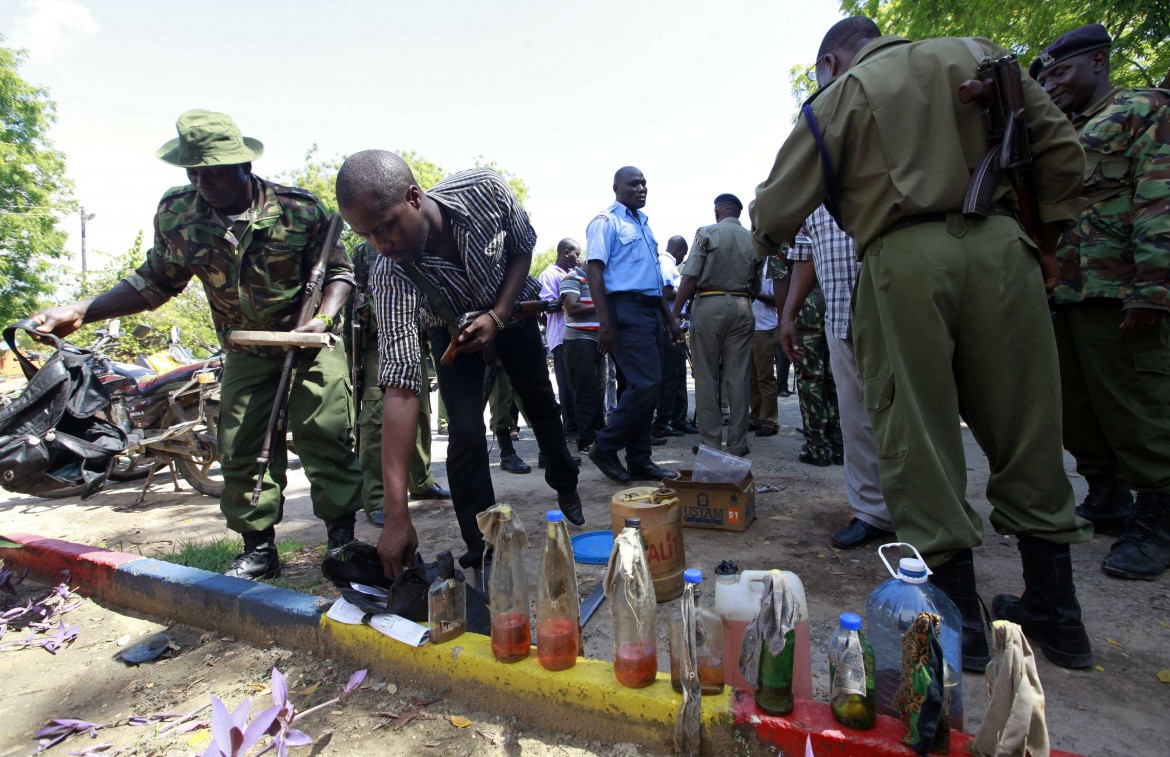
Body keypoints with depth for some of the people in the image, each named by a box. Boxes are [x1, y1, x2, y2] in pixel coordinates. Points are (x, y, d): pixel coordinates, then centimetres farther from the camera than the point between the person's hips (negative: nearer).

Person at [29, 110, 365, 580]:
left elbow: (338, 270, -7)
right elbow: (156, 281, 5)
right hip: (246, 352, 4)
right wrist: (81, 311, -5)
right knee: (240, 448, 3)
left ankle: (341, 536, 8)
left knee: (325, 435, -7)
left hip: (310, 342, -3)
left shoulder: (300, 209, -15)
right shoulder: (176, 214, -5)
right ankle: (259, 549, 17)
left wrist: (323, 318, -25)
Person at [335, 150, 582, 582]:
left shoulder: (484, 190, -35)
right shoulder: (390, 275, -37)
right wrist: (396, 517, -46)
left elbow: (523, 247, -13)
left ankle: (566, 485, 43)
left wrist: (497, 318, -28)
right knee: (465, 431, -19)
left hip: (510, 308, 2)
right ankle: (483, 554, -2)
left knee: (542, 406, 14)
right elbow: (400, 386, -42)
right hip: (452, 331, -2)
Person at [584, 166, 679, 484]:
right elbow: (594, 272, -11)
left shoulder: (643, 223, 23)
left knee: (644, 386, 6)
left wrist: (669, 317, 20)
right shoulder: (605, 222, -2)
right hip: (626, 308, -8)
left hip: (652, 309, 8)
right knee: (646, 383, -15)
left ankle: (639, 459, 12)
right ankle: (604, 446, -1)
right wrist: (605, 323, -20)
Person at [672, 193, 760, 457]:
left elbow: (690, 278, -8)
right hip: (742, 307, 3)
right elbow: (755, 283, 8)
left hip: (709, 304, -3)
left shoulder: (706, 233, -1)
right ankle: (737, 443, 10)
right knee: (739, 378, 5)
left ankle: (710, 442, 5)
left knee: (706, 377, 3)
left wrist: (675, 314, -8)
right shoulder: (753, 239, 10)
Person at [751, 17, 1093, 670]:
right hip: (999, 245, 4)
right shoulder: (976, 55, 21)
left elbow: (777, 211, 6)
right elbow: (1061, 147, 14)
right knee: (1025, 426, 11)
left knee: (918, 434, 2)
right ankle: (1056, 612, 21)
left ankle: (961, 618, 8)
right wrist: (1047, 236, 21)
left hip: (905, 260, -3)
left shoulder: (837, 97, 11)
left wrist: (767, 240, 27)